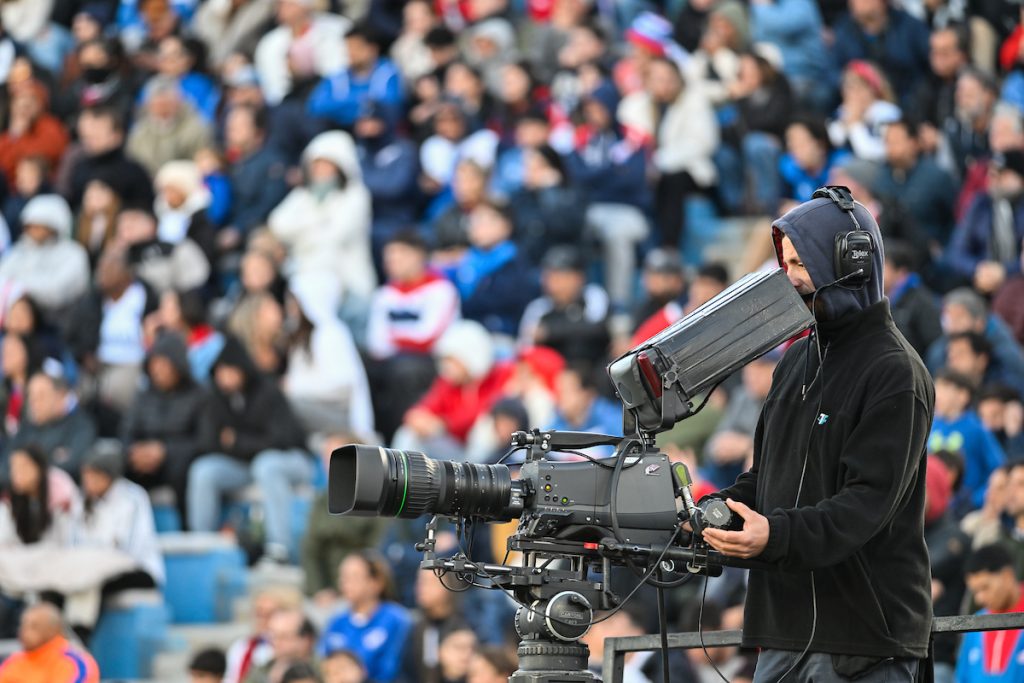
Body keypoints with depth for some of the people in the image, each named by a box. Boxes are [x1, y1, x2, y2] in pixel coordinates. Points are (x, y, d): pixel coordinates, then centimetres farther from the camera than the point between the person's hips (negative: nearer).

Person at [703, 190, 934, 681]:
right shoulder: (798, 359, 17)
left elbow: (869, 501, -18)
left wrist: (777, 535, -31)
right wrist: (722, 507, 3)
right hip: (785, 627, 8)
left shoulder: (895, 373, -10)